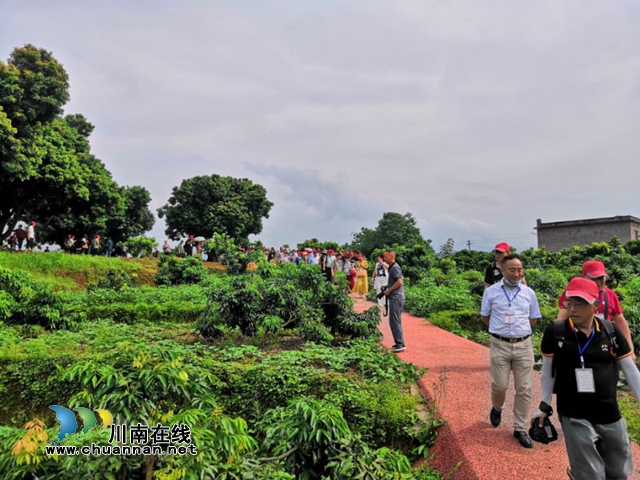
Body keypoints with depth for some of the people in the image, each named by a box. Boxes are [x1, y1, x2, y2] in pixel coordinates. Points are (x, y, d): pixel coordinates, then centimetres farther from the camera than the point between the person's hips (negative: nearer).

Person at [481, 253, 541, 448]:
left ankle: (520, 429, 19)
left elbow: (534, 318, 15)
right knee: (499, 386, 2)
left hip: (523, 345, 2)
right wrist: (500, 331, 9)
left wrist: (519, 331, 9)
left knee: (524, 389, 5)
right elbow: (485, 317, 9)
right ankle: (497, 408, 36)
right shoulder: (491, 292, -3)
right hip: (500, 345, -2)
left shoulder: (529, 293, 3)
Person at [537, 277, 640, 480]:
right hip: (574, 417, -3)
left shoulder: (611, 331, -5)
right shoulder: (555, 332, -12)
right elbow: (548, 371, 0)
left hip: (610, 416, 3)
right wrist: (545, 405, 3)